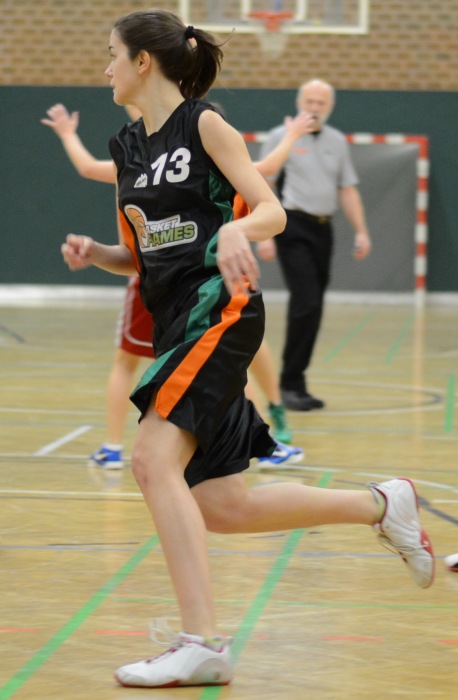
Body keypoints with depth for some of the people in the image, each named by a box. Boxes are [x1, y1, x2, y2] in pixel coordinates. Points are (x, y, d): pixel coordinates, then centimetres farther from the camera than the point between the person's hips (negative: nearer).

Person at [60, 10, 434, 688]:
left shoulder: (204, 124, -4)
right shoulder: (127, 147, 16)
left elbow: (272, 211, -8)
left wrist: (235, 230, -30)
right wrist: (94, 253, 1)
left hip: (220, 308, -8)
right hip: (174, 321, 8)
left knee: (154, 460, -23)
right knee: (221, 508, 5)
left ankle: (202, 643, -25)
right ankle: (380, 504, 22)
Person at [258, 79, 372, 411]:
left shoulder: (337, 142, 13)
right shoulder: (282, 138, -3)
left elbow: (348, 189, 16)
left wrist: (361, 231, 7)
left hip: (323, 228, 6)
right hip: (294, 227, -6)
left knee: (313, 309, 6)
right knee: (306, 303, -15)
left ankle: (295, 383, 14)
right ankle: (291, 384, -9)